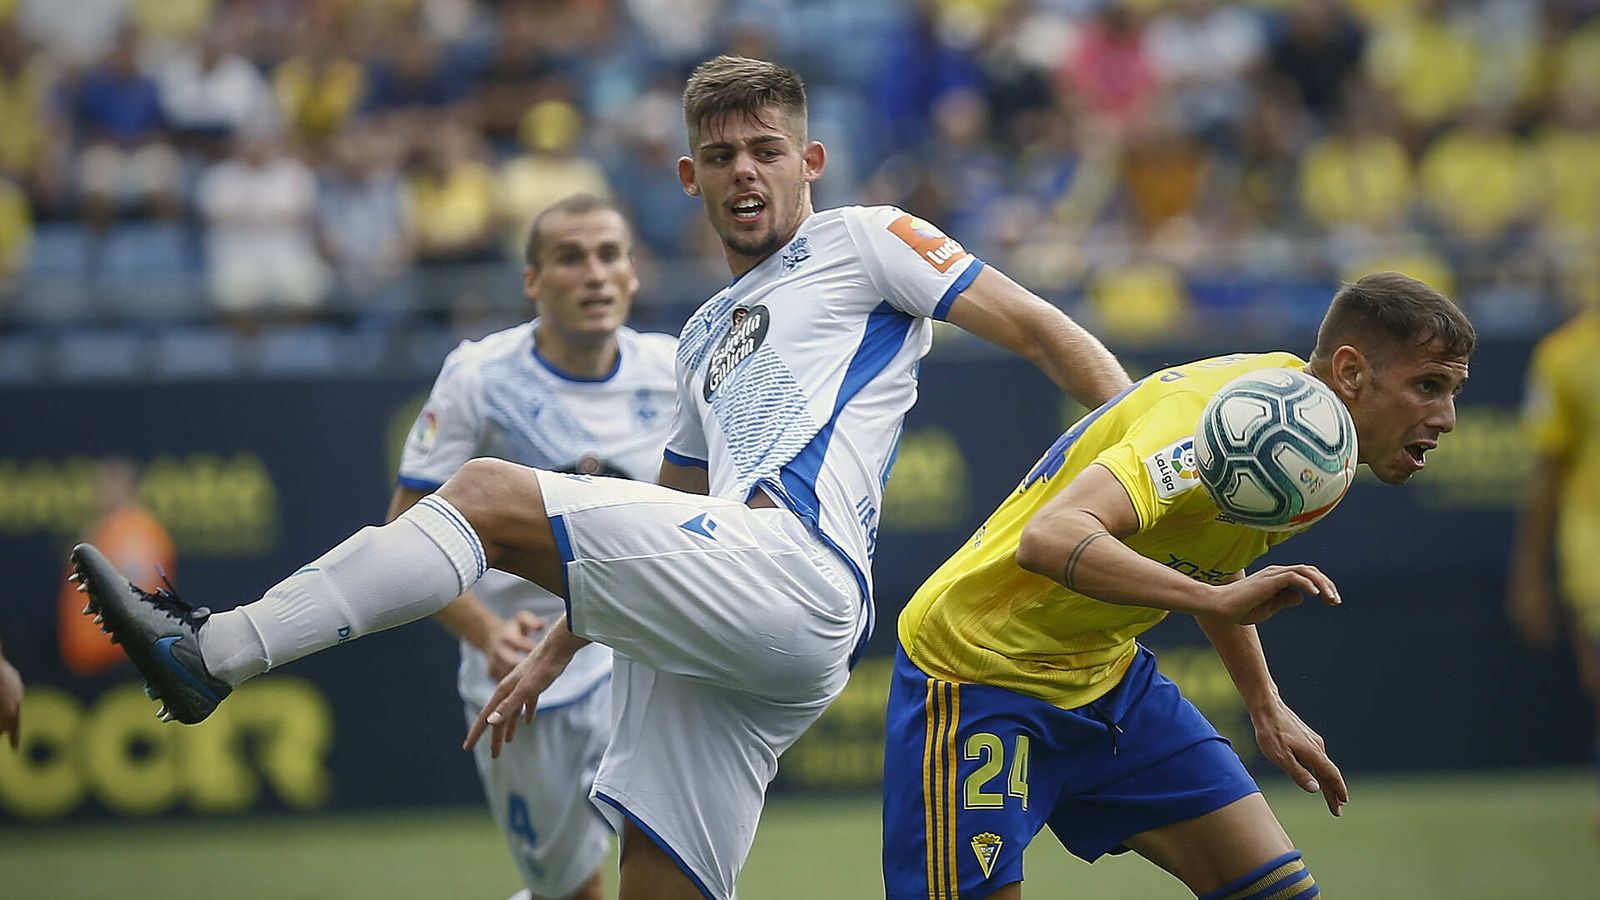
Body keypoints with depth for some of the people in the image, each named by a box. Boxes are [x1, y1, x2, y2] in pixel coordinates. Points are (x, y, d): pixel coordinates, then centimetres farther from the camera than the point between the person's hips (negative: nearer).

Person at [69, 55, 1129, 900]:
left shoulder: (864, 241, 11)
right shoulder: (707, 337, 33)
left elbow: (1040, 329, 6)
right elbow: (674, 523, 38)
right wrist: (555, 650, 33)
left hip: (792, 571, -9)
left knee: (487, 491, -16)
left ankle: (210, 650, -18)